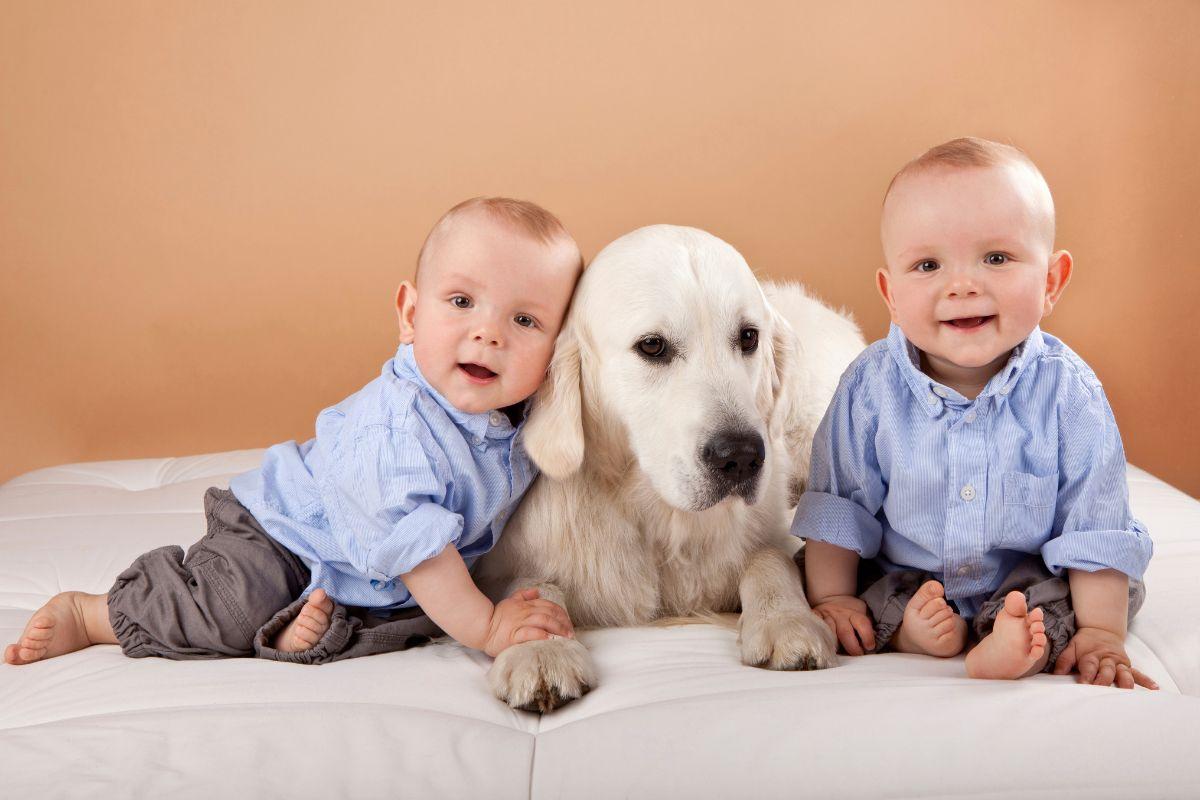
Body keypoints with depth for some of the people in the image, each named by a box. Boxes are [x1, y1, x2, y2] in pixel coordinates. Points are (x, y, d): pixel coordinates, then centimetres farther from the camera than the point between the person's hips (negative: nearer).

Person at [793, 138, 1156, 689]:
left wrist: (1101, 634, -15)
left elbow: (1097, 529, -11)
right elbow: (837, 504, -5)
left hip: (1028, 581, 0)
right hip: (896, 579, 1)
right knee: (807, 571, -15)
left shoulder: (1069, 394, -17)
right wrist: (831, 598, -7)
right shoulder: (870, 387, -15)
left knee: (1122, 590, -20)